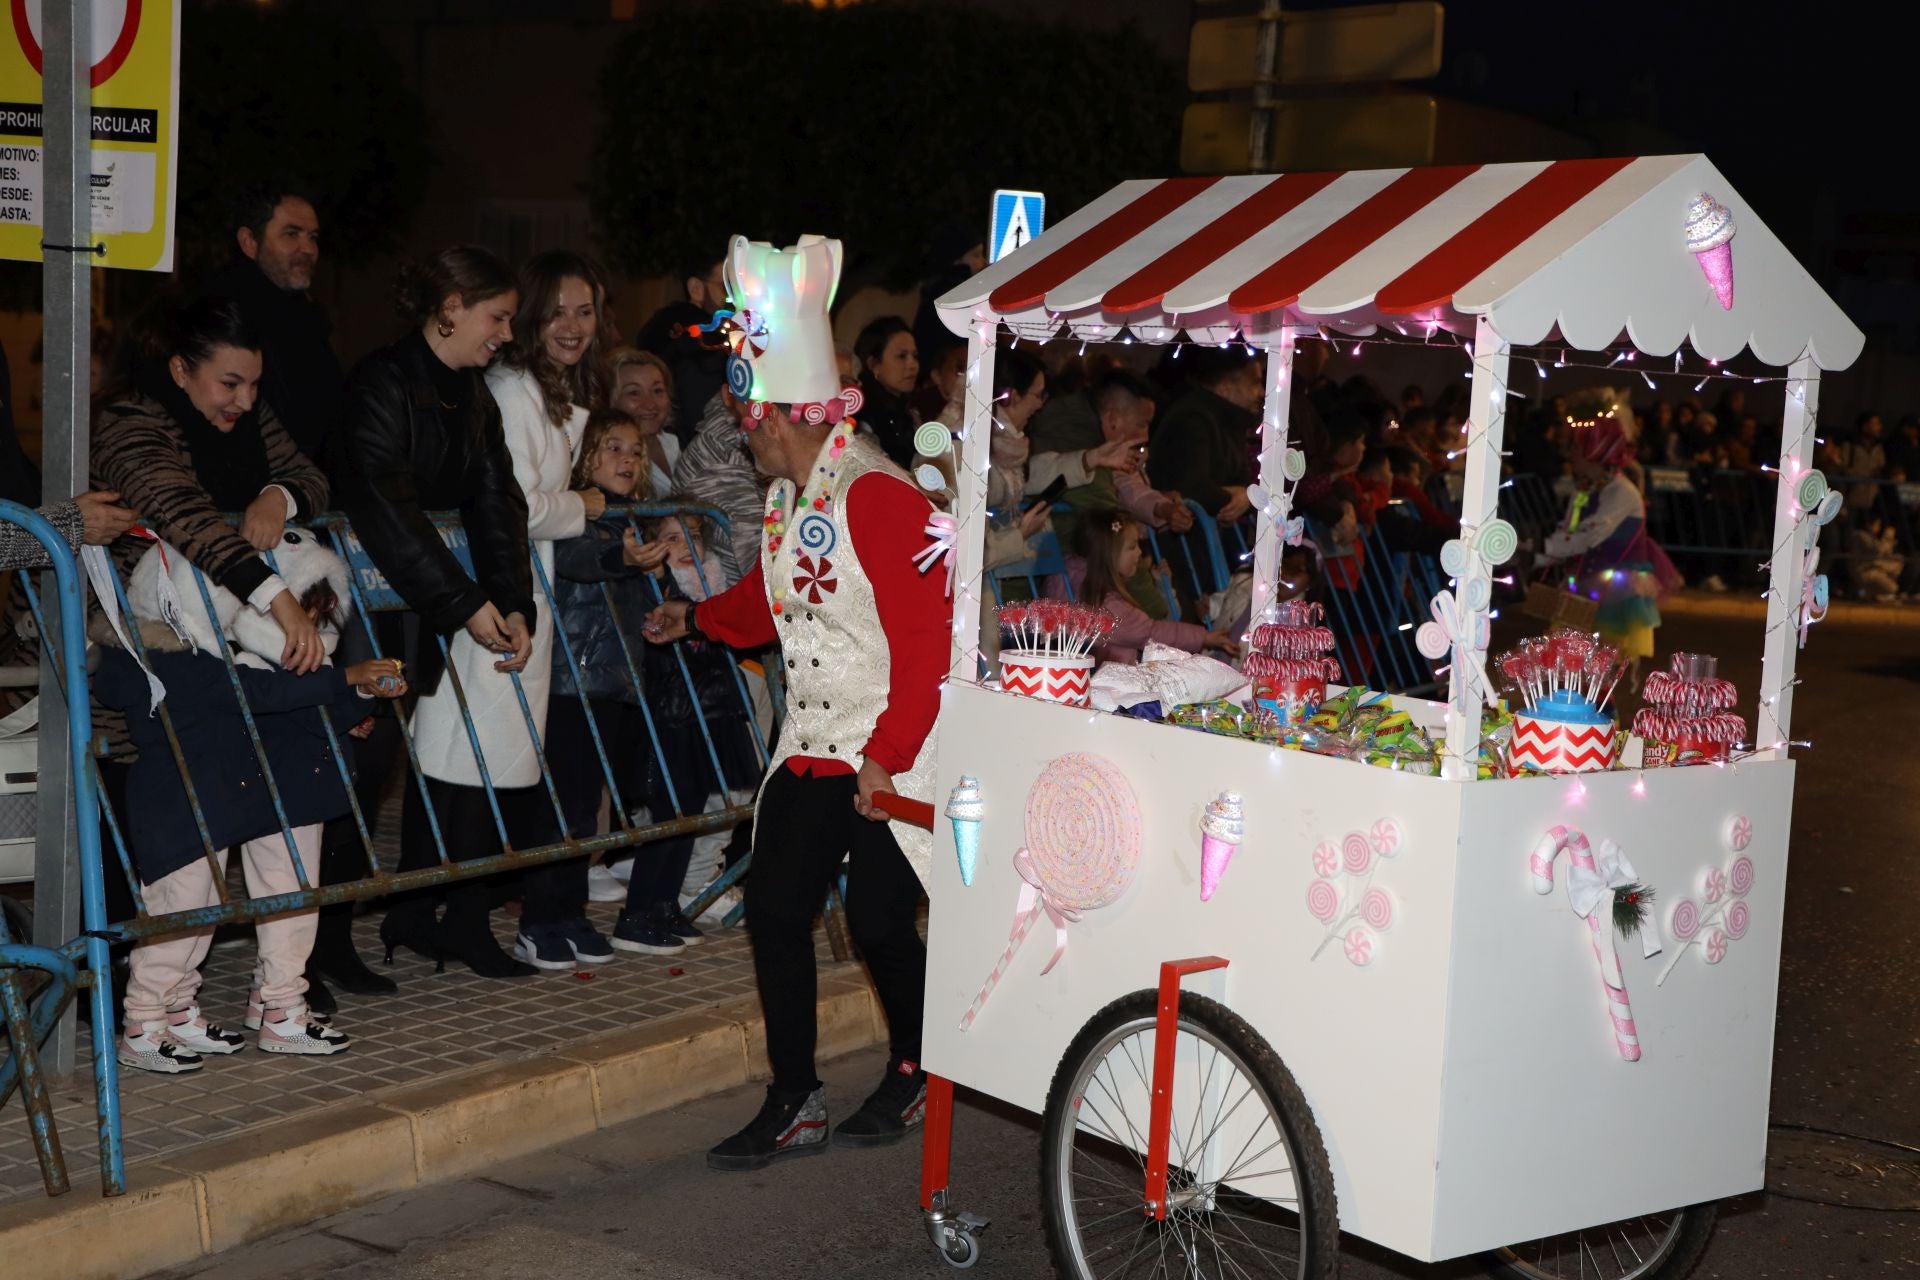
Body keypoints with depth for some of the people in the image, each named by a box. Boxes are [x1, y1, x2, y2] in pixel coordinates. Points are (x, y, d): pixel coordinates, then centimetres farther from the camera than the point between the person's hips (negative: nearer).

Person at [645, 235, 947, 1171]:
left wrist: (889, 757, -21)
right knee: (774, 909, 3)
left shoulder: (878, 496, -18)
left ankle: (914, 1075, 24)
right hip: (809, 744, 8)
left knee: (878, 920, -2)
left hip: (888, 754, -8)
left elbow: (924, 636, -21)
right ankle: (794, 1104, 14)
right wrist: (697, 619, 36)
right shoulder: (788, 499, 10)